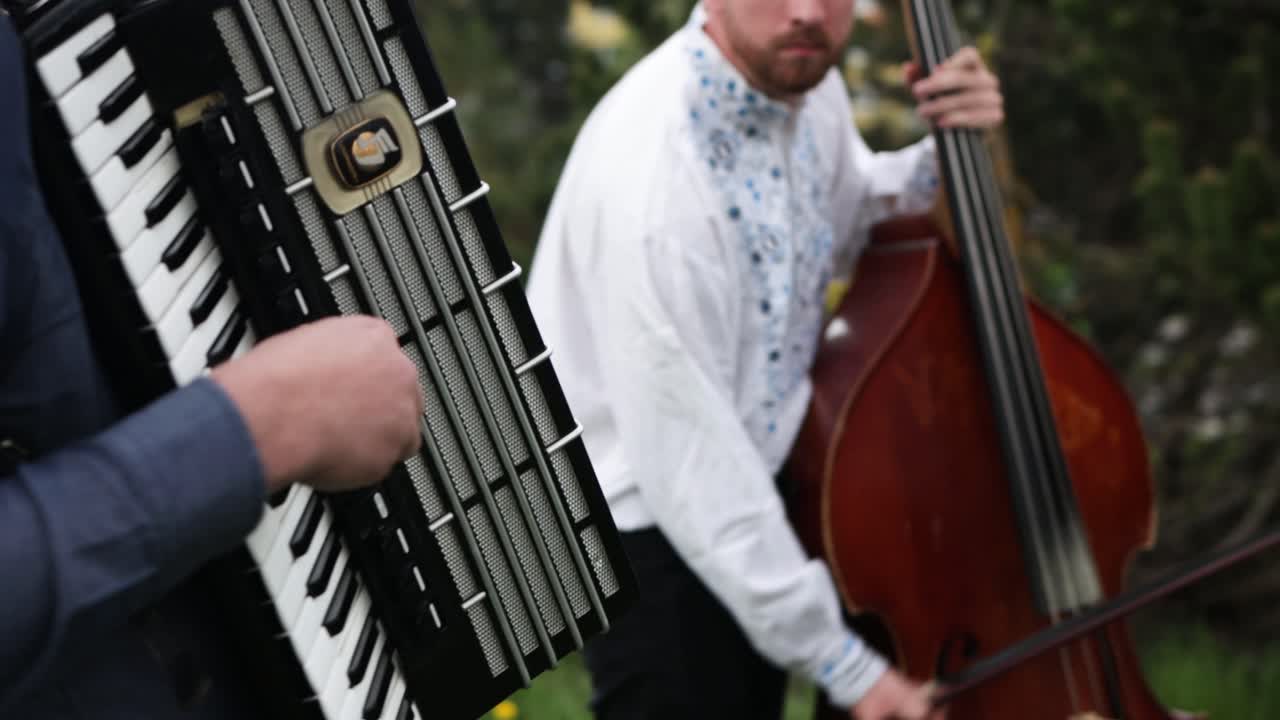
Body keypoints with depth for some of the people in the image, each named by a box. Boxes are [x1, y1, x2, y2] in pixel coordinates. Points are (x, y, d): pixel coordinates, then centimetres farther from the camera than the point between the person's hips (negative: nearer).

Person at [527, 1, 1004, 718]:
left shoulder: (798, 70, -7)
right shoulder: (651, 183, -32)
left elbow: (847, 223, 15)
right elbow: (688, 467, -29)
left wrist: (944, 160, -7)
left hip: (751, 485, 8)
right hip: (656, 520, -8)